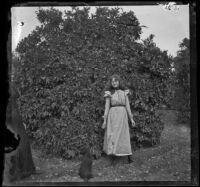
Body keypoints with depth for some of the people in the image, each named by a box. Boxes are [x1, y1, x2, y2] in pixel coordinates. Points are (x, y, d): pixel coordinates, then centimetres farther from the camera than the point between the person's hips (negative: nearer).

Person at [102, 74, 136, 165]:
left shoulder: (124, 92, 8)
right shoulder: (109, 93, 3)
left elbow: (127, 106, 9)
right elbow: (107, 107, 1)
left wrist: (131, 119, 5)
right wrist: (104, 120, -2)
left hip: (123, 115, 2)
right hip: (113, 115, -1)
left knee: (124, 136, 0)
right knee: (112, 136, -2)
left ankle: (129, 156, 6)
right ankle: (113, 158, 6)